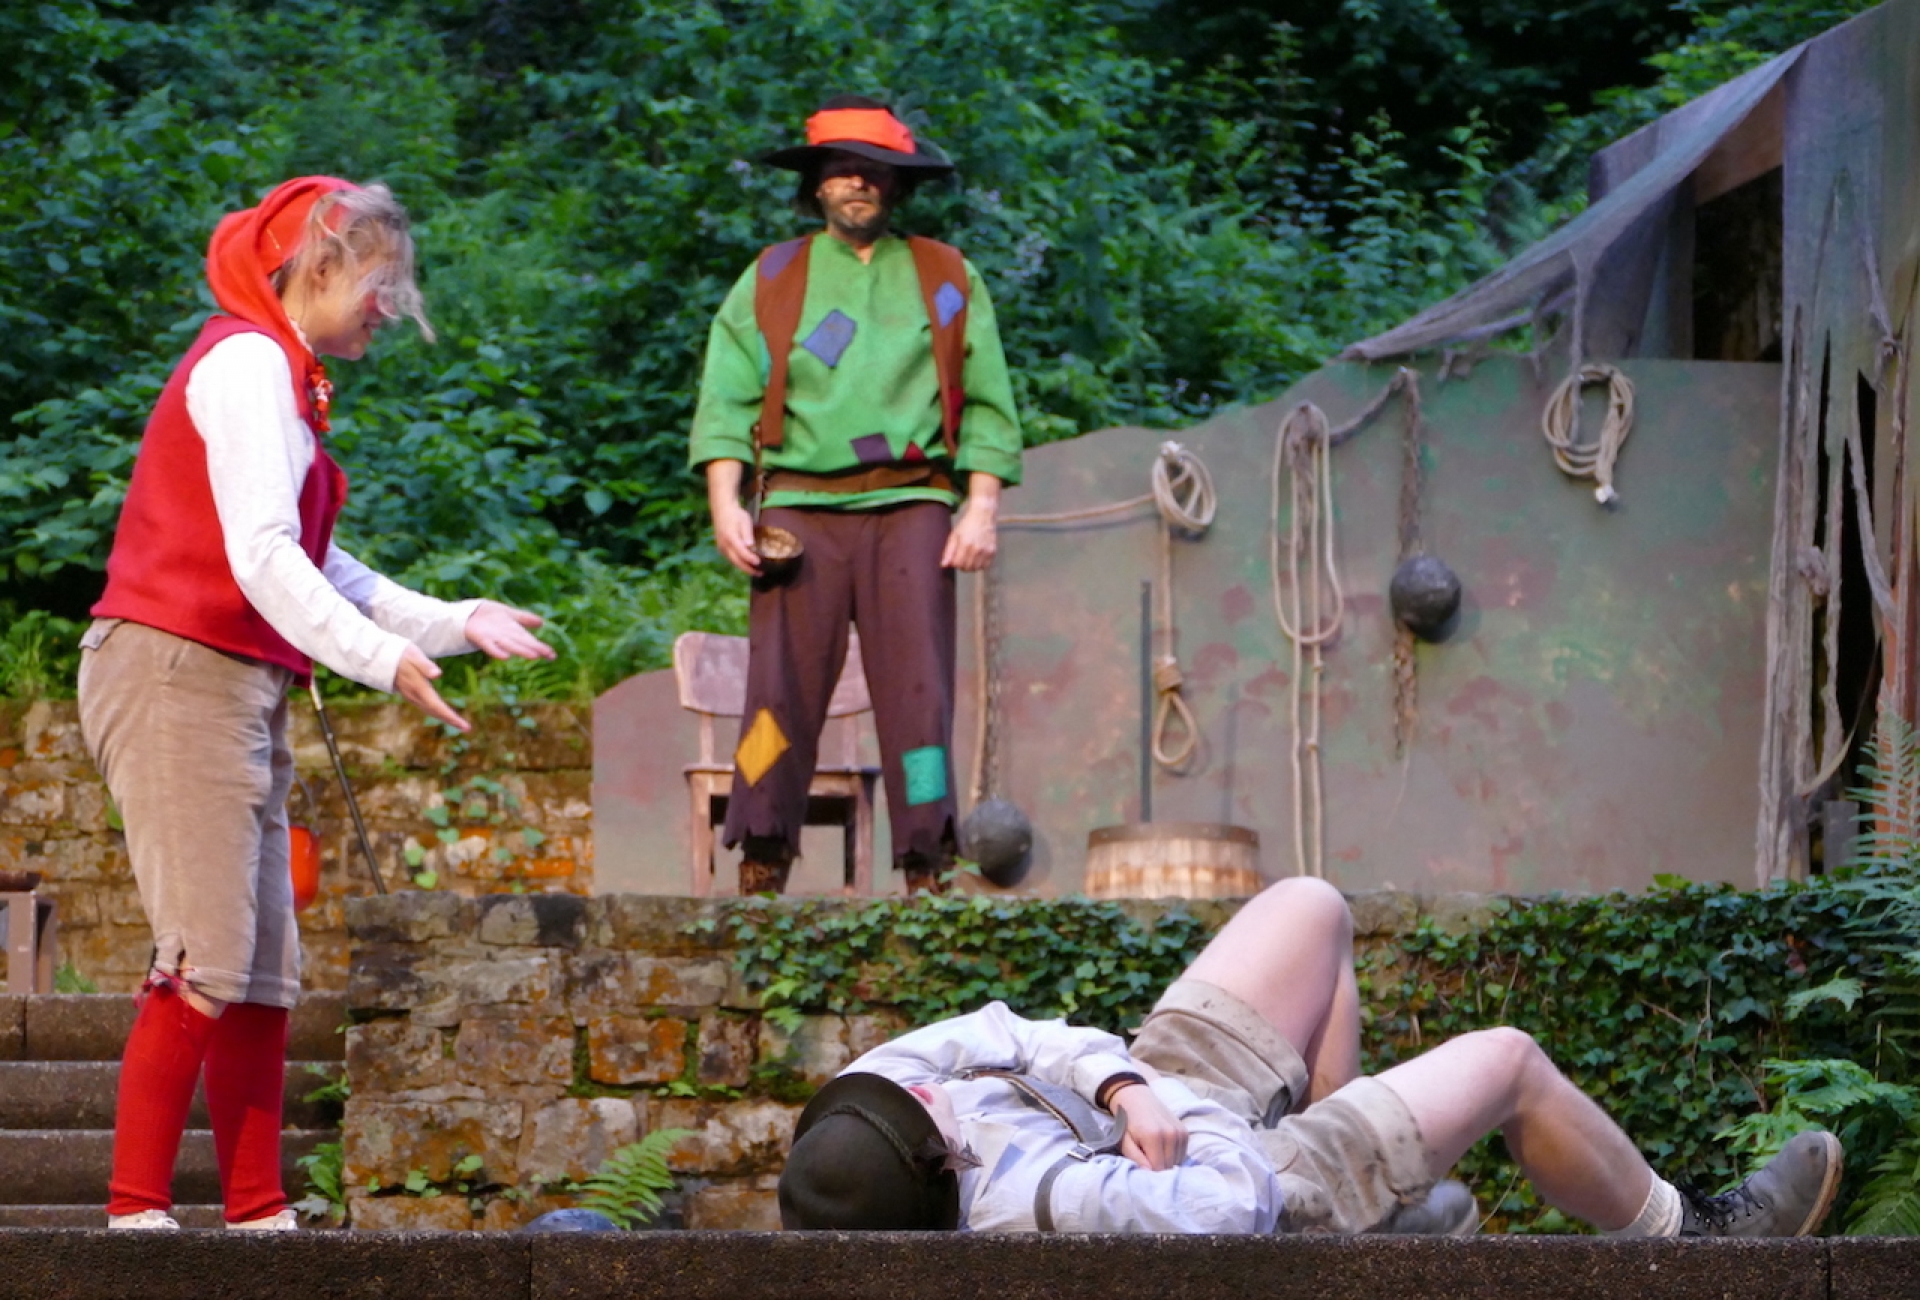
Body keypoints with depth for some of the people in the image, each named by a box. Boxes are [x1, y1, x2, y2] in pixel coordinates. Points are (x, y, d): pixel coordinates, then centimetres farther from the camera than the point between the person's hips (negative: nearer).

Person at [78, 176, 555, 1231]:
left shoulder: (283, 377, 21)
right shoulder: (250, 362, -9)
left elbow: (319, 569, 22)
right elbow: (261, 556, -20)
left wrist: (456, 623, 19)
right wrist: (383, 657, -26)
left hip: (236, 692, 10)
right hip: (179, 676, -10)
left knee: (266, 972, 7)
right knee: (206, 958, -14)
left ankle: (259, 1215, 9)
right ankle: (136, 1211, -14)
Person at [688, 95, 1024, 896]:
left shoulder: (948, 280, 16)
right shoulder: (770, 281, 15)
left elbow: (987, 406, 12)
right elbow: (726, 402, 9)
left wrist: (982, 506, -1)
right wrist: (725, 505, -5)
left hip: (912, 506, 0)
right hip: (800, 506, 0)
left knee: (918, 690, -8)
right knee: (782, 692, -8)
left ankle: (927, 873, -7)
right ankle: (760, 873, -7)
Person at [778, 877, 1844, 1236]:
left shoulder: (851, 1131, -24)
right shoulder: (1043, 1204, -45)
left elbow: (996, 1036, -13)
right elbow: (1234, 1208, -38)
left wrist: (1125, 1085, -28)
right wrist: (1176, 1108, -21)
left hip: (1164, 1098, 7)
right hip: (1256, 1181, -7)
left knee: (1311, 909, 15)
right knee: (1510, 1063, 4)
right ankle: (1684, 1238, 30)